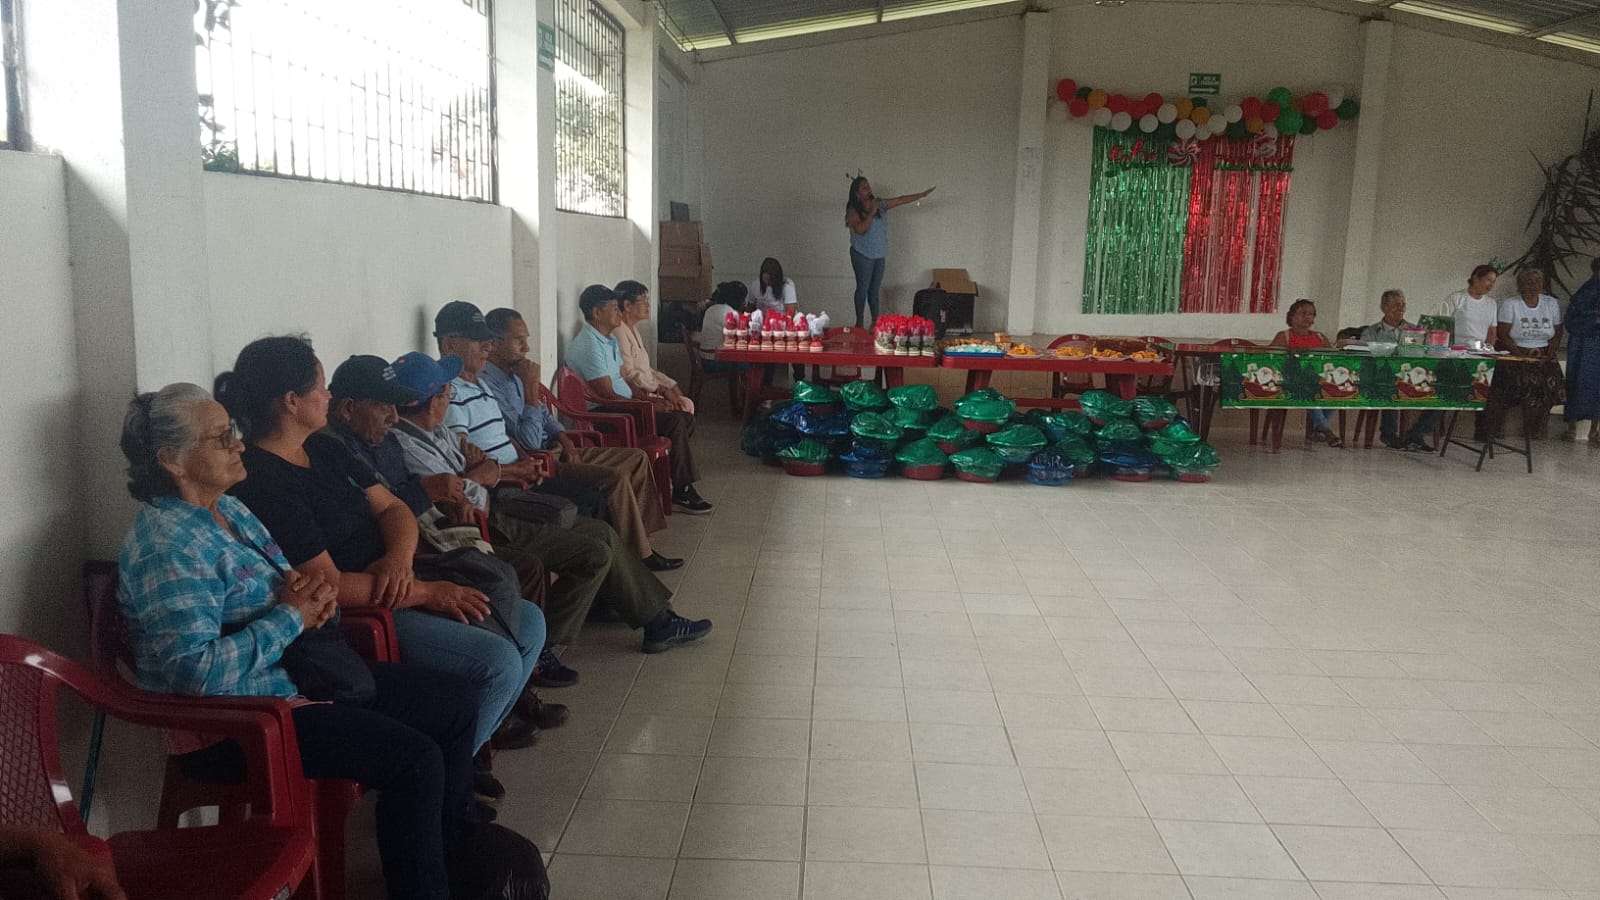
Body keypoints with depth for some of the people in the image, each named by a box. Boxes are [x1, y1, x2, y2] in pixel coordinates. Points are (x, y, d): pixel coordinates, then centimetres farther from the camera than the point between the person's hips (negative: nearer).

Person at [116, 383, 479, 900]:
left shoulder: (229, 510, 9)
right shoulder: (168, 547, -21)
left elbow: (280, 585, 20)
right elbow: (198, 670, -30)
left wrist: (312, 589, -5)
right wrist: (291, 617, -21)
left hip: (293, 678, 10)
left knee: (456, 702, 8)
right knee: (415, 759, -23)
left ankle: (453, 833, 29)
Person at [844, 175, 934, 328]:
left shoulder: (880, 204, 6)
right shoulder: (853, 210, -10)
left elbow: (901, 200, 11)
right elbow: (860, 229, -23)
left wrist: (922, 195, 11)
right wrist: (871, 213, -22)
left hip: (879, 255, 5)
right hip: (863, 255, -5)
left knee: (874, 289, 10)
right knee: (863, 288, -1)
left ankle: (876, 321, 15)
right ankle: (859, 322, 6)